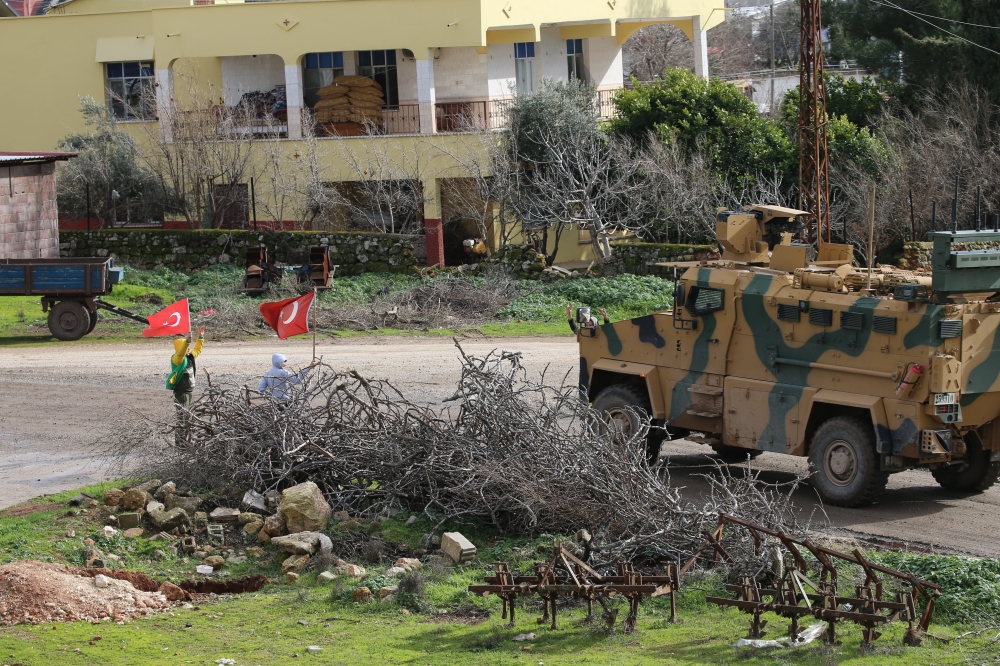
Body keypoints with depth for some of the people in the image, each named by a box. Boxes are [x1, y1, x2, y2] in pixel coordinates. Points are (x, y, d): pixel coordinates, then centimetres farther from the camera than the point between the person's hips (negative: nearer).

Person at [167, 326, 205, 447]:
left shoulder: (190, 357, 11)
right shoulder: (177, 359, -14)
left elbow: (197, 350, 28)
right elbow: (181, 352, -35)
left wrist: (200, 337, 23)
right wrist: (188, 340, -46)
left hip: (189, 391, 9)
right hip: (181, 393, -9)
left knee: (188, 418, 15)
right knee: (182, 419, -11)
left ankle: (184, 442, 24)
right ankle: (179, 444, -9)